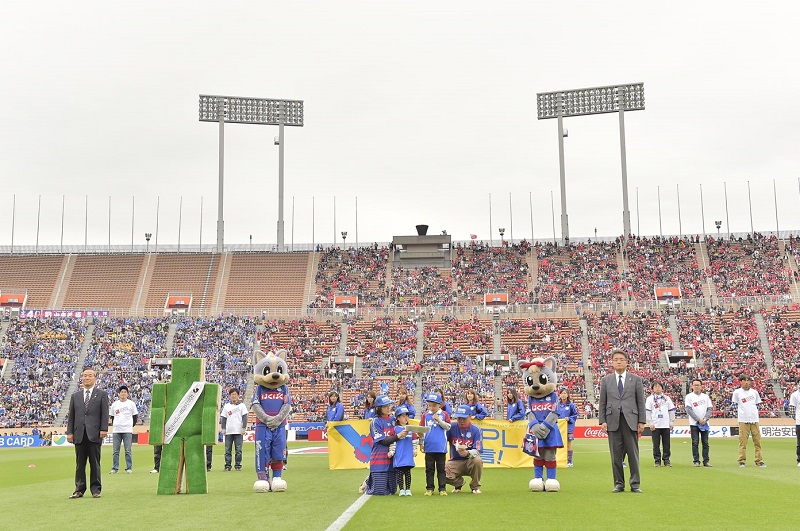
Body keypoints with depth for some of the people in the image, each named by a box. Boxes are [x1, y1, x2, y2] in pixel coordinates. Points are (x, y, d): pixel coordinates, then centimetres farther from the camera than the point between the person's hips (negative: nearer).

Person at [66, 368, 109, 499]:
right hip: (79, 434, 3)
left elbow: (105, 414, 1)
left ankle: (96, 489, 7)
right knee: (80, 464, 5)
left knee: (95, 463, 1)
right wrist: (69, 432, 4)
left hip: (94, 434, -3)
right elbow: (71, 416, 12)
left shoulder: (102, 394, 7)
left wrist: (104, 429, -9)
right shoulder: (75, 396, 15)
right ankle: (79, 489, 11)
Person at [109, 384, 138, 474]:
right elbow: (112, 416, 18)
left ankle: (129, 468, 2)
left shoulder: (131, 403, 4)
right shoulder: (114, 404, 11)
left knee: (128, 450, -3)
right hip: (116, 430, 3)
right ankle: (114, 468, 10)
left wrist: (132, 425, 3)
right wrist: (114, 425, 8)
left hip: (127, 430, -2)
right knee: (116, 451, 5)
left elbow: (135, 416, 7)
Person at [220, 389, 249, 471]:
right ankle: (227, 465, 5)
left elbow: (245, 417, 2)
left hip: (238, 431, -2)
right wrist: (223, 428, 4)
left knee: (238, 449, -2)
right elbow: (223, 418, 13)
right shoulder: (226, 406, 12)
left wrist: (243, 428, -6)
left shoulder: (242, 405, 6)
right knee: (227, 449, 1)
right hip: (228, 431, 2)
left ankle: (238, 465, 4)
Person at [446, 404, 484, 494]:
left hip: (470, 462, -1)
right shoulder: (451, 427, -5)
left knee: (477, 460, -35)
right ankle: (459, 483, 10)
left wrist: (467, 453, -37)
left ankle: (475, 486, -4)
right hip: (455, 461, 1)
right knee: (444, 473, -29)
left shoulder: (476, 430, -8)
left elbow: (477, 451, -15)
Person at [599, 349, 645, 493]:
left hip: (630, 420, -1)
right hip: (613, 421, 1)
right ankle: (619, 483, 10)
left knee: (633, 453, -1)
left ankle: (635, 484, 5)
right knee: (616, 454, 3)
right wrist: (602, 421, 0)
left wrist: (641, 421, 0)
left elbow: (641, 401, 6)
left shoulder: (636, 379, 8)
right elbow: (602, 403, 9)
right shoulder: (606, 380, 11)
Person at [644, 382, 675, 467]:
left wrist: (671, 422, 6)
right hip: (655, 425, -2)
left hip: (666, 425, 2)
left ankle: (666, 460, 11)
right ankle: (657, 460, 6)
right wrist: (650, 423, -8)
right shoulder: (650, 399, 3)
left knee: (666, 444, 3)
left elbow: (671, 410, 13)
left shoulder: (667, 398, 11)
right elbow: (647, 412, -1)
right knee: (656, 444, 0)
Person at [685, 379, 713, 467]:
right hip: (694, 423, -3)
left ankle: (706, 461, 7)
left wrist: (705, 419, -10)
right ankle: (696, 461, 2)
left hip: (705, 423, 3)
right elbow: (689, 410, -8)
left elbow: (710, 409, 6)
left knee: (705, 442, 2)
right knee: (695, 443, -2)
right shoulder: (689, 397, 0)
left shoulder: (706, 396, 10)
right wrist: (698, 420, -14)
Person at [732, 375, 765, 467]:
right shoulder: (737, 392, 2)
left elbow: (757, 404, 19)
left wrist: (756, 413, 11)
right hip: (743, 421, -3)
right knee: (743, 441, -3)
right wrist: (738, 415, 0)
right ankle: (742, 461, 1)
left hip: (754, 420, 3)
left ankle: (759, 461, 6)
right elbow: (734, 405, 7)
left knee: (757, 441, 2)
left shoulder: (754, 392, 10)